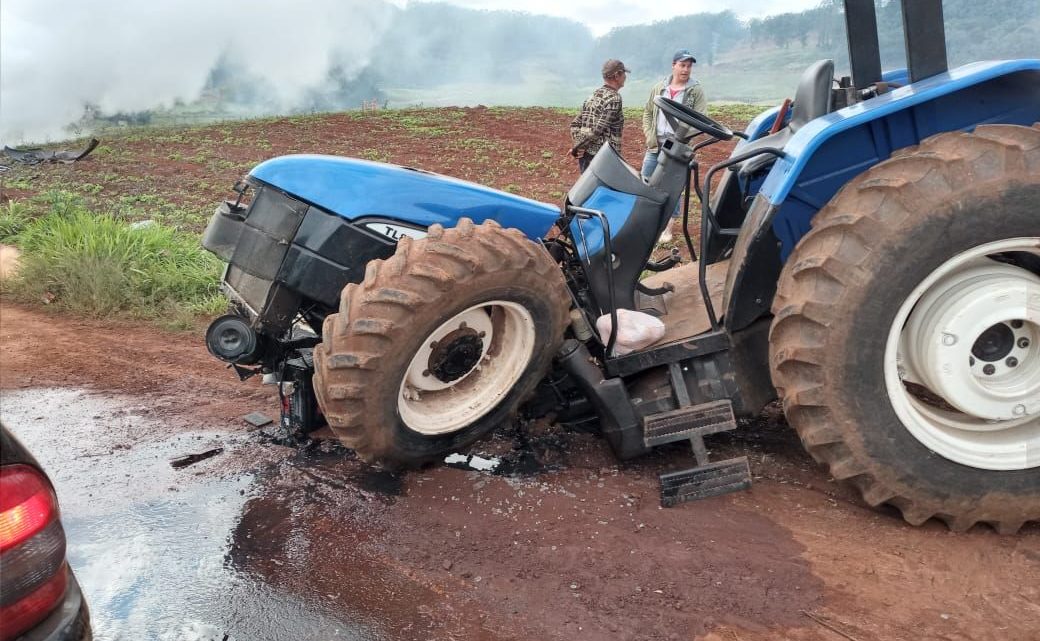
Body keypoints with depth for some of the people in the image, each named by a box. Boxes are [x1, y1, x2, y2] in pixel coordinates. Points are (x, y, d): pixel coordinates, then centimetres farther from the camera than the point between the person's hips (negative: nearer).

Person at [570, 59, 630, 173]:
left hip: (585, 156, 9)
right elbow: (598, 129, -18)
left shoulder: (594, 95, 15)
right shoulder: (614, 98, -11)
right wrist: (577, 148, -10)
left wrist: (578, 146, 4)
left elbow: (575, 124, 16)